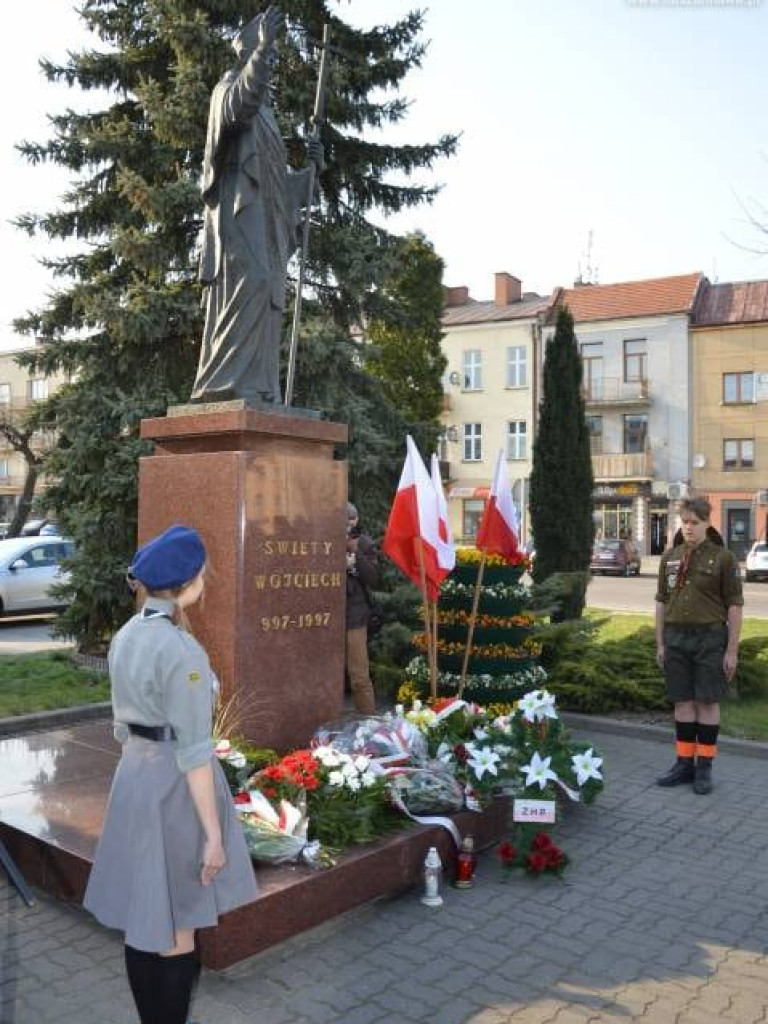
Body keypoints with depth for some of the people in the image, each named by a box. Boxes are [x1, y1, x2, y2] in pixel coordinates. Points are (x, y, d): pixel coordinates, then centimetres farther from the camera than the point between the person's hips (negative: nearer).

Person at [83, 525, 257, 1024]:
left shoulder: (126, 636, 3)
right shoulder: (182, 651, -23)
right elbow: (193, 751, -22)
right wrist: (214, 832, -15)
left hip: (133, 777, 8)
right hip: (176, 785, -8)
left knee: (142, 919, 20)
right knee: (177, 930, 8)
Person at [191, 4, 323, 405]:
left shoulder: (264, 112, 32)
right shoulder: (229, 88, 8)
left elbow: (280, 182, 27)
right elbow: (239, 102, -21)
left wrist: (309, 165, 11)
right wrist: (260, 48, -30)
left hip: (266, 219, 9)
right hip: (240, 208, -9)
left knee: (265, 302, -1)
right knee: (250, 283, -25)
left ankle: (256, 390, -4)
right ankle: (228, 382, -29)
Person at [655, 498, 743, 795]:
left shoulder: (722, 557, -5)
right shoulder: (670, 557, 8)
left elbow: (734, 606, -4)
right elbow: (661, 601, 12)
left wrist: (732, 650, -7)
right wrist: (660, 644, 10)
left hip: (710, 637, -4)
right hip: (676, 637, 4)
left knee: (708, 701, 3)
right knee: (683, 701, 9)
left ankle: (704, 767, 14)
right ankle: (684, 763, 20)